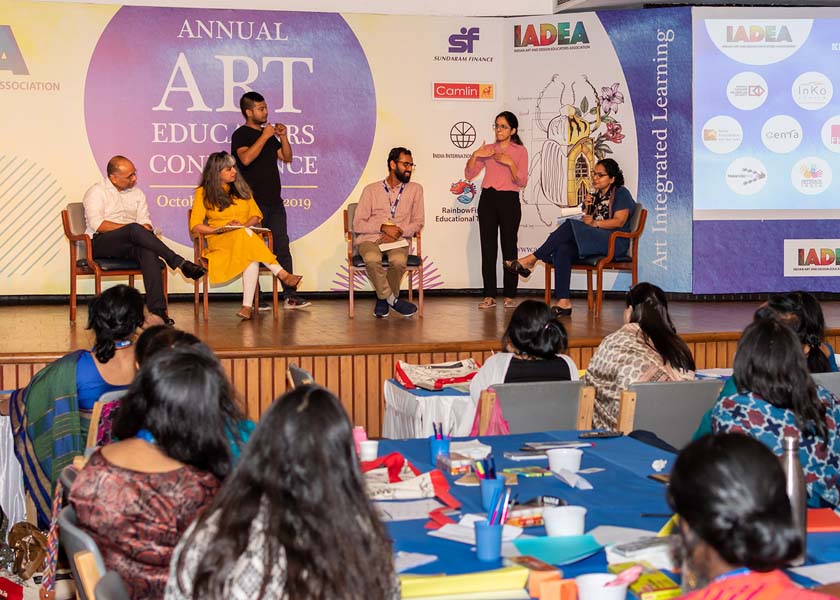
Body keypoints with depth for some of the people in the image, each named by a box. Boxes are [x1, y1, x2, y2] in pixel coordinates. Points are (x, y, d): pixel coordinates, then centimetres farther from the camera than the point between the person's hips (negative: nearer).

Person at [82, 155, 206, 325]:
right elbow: (97, 225, -11)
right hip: (101, 244, -4)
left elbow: (145, 222, 12)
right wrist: (131, 228, -16)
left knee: (148, 251, -33)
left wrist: (144, 231, -14)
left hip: (129, 244, 4)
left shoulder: (137, 193, 21)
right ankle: (180, 263, -37)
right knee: (134, 229, -35)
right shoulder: (96, 192, 4)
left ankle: (157, 309, -44)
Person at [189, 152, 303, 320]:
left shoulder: (241, 188, 19)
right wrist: (220, 229, -16)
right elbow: (195, 226, -1)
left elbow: (256, 215, 18)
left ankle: (247, 306, -48)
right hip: (219, 240, -3)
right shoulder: (203, 193, 7)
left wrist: (245, 224, -4)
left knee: (252, 257, -37)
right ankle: (282, 274, -42)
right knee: (244, 235, -39)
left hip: (245, 236, 3)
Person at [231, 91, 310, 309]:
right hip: (255, 201, -7)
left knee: (282, 247, 3)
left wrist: (283, 137, 5)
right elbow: (246, 158, -22)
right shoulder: (241, 135, -4)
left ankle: (290, 295, 3)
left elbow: (287, 158, 19)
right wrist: (264, 136, -19)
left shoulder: (269, 134, 19)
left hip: (274, 201, 7)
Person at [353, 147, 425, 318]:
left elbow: (418, 222, 9)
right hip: (370, 239, -1)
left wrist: (400, 231, -11)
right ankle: (393, 299, -18)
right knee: (372, 259, -37)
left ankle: (383, 299, -9)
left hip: (398, 241, 1)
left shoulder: (415, 189, 12)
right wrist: (383, 227, -13)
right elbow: (358, 224, 2)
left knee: (398, 261, -35)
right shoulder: (371, 190, 8)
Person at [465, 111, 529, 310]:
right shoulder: (488, 149, 12)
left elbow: (522, 181, -4)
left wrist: (510, 163, -16)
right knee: (487, 247, 0)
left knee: (509, 247, -4)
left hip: (509, 199, -3)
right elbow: (469, 174, 9)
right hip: (488, 198, 3)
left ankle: (509, 296, 1)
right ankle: (489, 295, 2)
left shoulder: (520, 151, 3)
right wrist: (475, 155, -6)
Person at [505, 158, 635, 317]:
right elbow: (586, 222, 20)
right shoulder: (595, 197, 27)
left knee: (570, 225, -28)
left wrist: (595, 223, -19)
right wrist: (587, 209, 2)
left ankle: (531, 260, -28)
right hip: (593, 242, 7)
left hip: (615, 242, -7)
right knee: (563, 249, -26)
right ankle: (563, 301, -35)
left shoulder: (621, 193, 5)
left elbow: (619, 221, -10)